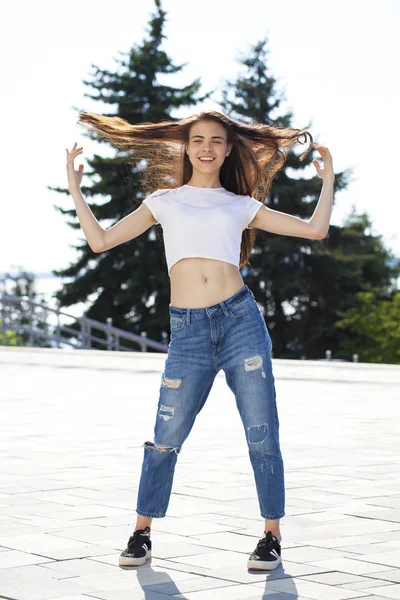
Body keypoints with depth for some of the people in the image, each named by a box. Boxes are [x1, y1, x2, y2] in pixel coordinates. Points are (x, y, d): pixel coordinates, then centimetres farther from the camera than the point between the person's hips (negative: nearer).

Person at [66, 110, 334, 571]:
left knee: (262, 436, 0)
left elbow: (315, 229, 10)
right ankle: (141, 533, 17)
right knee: (165, 440, 0)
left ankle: (272, 537, 12)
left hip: (241, 320, 0)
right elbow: (101, 240, 12)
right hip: (187, 331, 0)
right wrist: (74, 187, 12)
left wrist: (327, 178, 13)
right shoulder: (165, 201, 16)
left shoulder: (241, 206, 14)